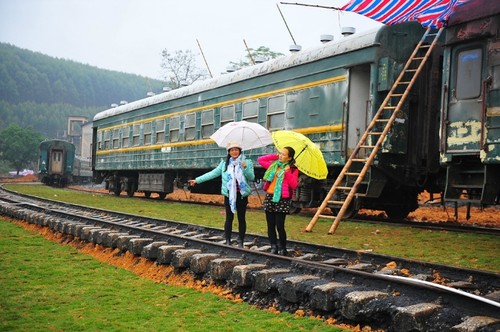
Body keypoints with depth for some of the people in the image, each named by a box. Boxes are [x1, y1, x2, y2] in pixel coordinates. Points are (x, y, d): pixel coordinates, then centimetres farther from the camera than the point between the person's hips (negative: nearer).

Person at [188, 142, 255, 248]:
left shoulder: (247, 162, 1)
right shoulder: (224, 163, 7)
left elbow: (252, 177, -4)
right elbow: (213, 173, 6)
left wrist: (245, 168, -21)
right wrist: (197, 180, 1)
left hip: (242, 195, -1)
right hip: (229, 195, 1)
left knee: (241, 218, 4)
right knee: (229, 218, 4)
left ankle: (240, 242, 11)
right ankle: (228, 242, 11)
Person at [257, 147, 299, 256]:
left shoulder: (293, 169, 0)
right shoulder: (273, 165, 13)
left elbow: (294, 185, -10)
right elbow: (260, 160, 17)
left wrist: (287, 173, -19)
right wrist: (274, 156, 10)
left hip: (282, 199, -5)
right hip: (269, 197, 5)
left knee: (280, 226, -8)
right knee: (270, 226, 5)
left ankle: (282, 249, 5)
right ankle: (273, 248, 12)